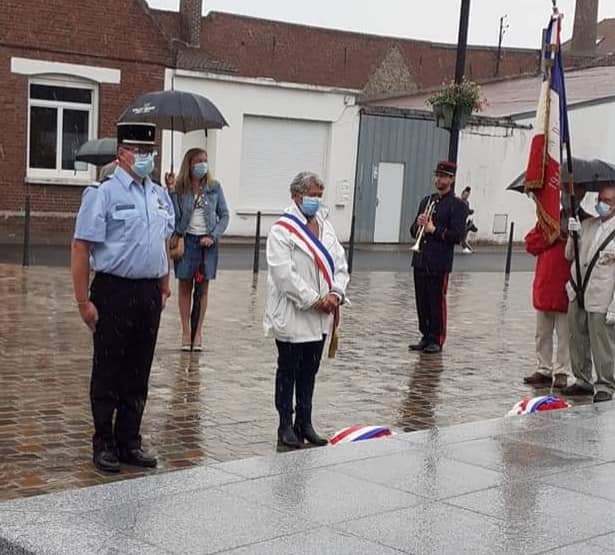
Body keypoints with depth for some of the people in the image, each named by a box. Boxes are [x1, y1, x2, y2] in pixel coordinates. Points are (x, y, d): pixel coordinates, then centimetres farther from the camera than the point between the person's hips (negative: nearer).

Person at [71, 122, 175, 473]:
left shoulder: (161, 196, 12)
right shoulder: (103, 195, -9)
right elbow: (81, 249, -12)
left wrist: (164, 288, 16)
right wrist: (84, 302, -15)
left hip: (149, 294, 6)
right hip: (114, 290, -6)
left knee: (139, 374, 12)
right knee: (108, 373, 4)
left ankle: (130, 443, 22)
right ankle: (104, 445, 15)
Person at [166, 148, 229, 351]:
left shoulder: (214, 187, 2)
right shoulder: (180, 188, -3)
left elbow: (224, 215, 5)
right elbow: (175, 217, -9)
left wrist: (213, 236, -7)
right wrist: (172, 191, -15)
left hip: (207, 242, 1)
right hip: (187, 240, -1)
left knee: (203, 288, 6)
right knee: (185, 286, 5)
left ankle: (198, 332, 13)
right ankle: (186, 332, 12)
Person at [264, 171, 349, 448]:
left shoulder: (326, 227, 11)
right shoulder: (282, 230, -11)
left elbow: (340, 264, 10)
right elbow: (284, 273, -18)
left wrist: (336, 293, -8)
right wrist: (314, 300, -18)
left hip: (319, 318, 6)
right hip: (292, 316, -6)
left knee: (309, 372, 13)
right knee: (288, 371, 5)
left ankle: (305, 423, 23)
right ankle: (285, 426, 14)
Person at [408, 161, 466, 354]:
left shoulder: (457, 205, -3)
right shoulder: (426, 201, 17)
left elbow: (458, 235, -11)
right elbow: (413, 231, 19)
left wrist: (434, 229, -16)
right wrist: (418, 224, -4)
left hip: (439, 263, -6)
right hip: (420, 260, 6)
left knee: (437, 302, -1)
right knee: (422, 302, 9)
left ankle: (436, 340, 6)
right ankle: (426, 337, 17)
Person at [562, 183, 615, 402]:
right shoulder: (586, 224, 9)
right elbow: (569, 255, 12)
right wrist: (573, 235, -8)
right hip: (577, 296, 6)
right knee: (578, 343, 15)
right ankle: (583, 381, 30)